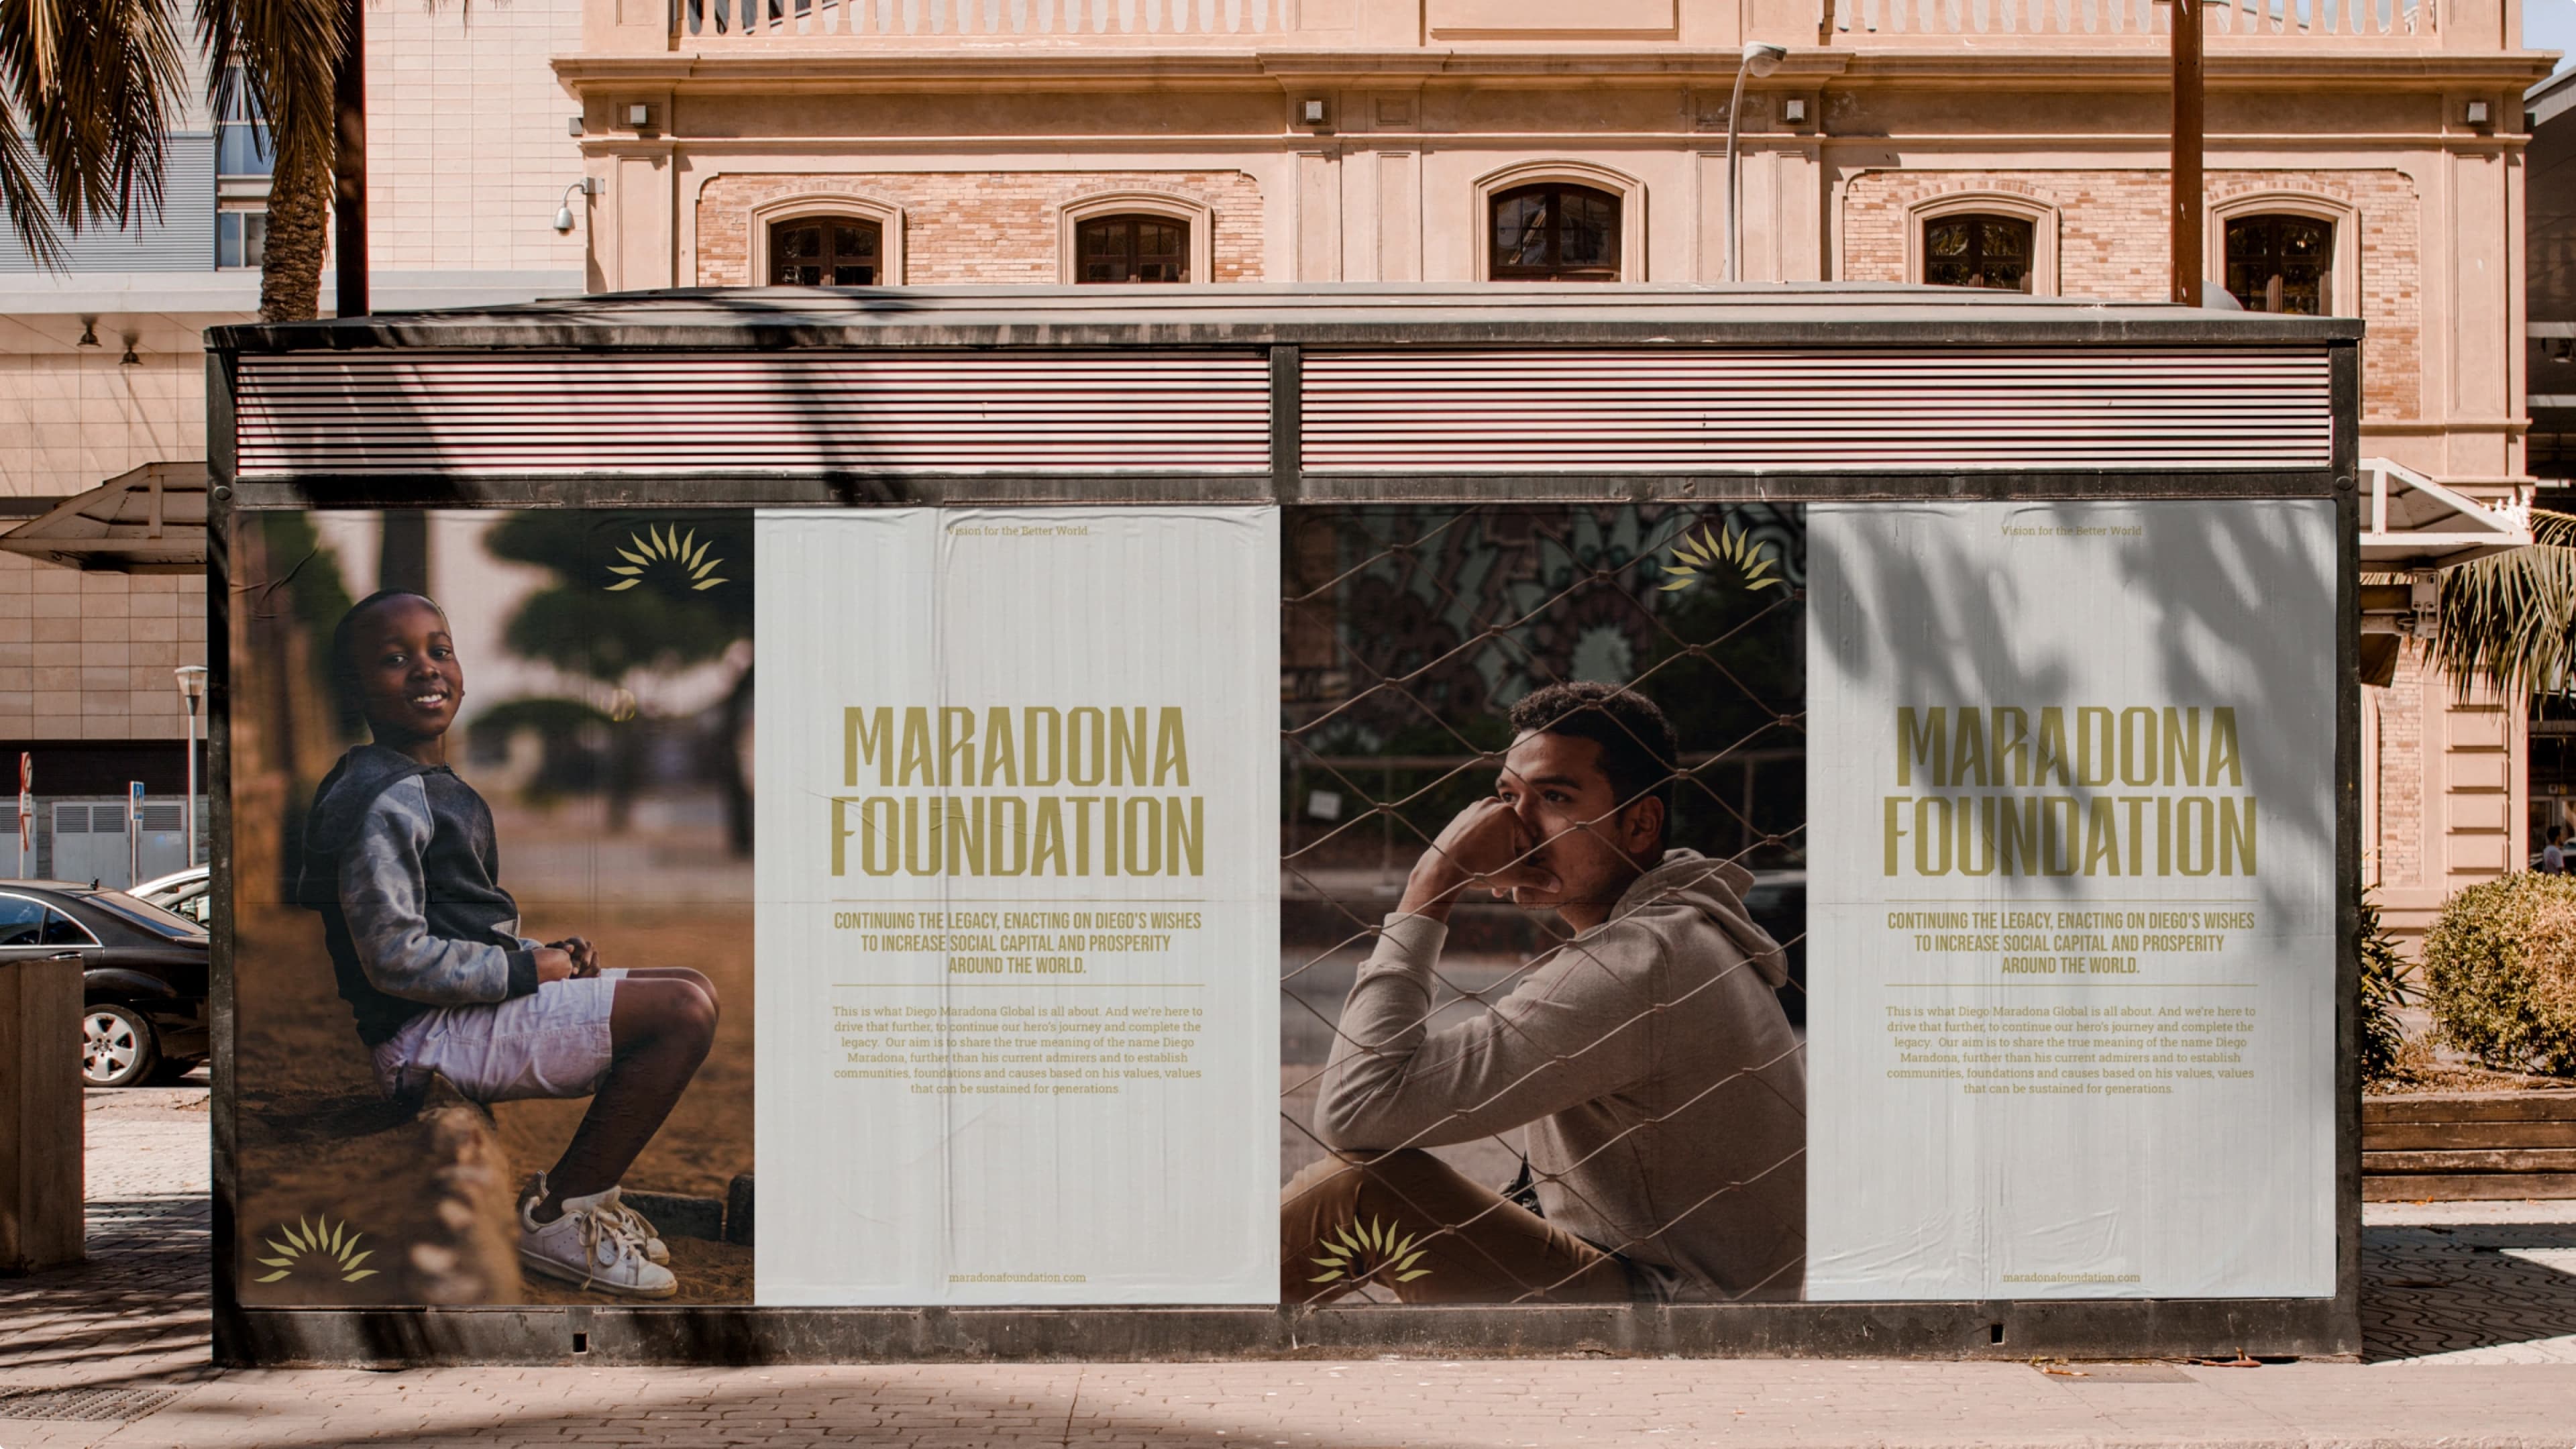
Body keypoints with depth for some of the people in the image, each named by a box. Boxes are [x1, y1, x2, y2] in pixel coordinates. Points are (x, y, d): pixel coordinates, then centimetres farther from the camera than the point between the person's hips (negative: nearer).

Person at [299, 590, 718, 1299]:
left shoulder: (437, 789, 17)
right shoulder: (381, 800, -16)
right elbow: (395, 958, -22)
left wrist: (549, 952, 7)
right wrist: (529, 968, -14)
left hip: (477, 1003, 10)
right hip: (426, 1035, -10)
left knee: (695, 994, 13)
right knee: (684, 1011, -19)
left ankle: (584, 1193, 15)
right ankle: (555, 1217, -9)